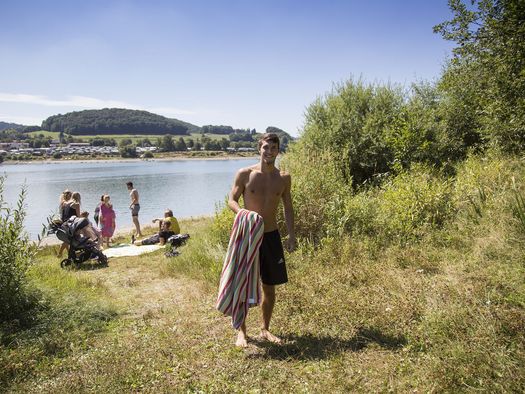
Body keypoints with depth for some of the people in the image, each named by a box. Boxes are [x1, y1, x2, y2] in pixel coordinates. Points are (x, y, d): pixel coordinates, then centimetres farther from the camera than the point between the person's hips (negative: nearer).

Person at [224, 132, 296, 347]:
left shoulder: (284, 178, 4)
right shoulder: (245, 174, -5)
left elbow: (288, 208, 11)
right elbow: (232, 199, -2)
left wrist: (291, 235, 6)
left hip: (271, 236, 3)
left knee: (269, 287, 11)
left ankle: (265, 330, 29)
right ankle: (241, 331, 21)